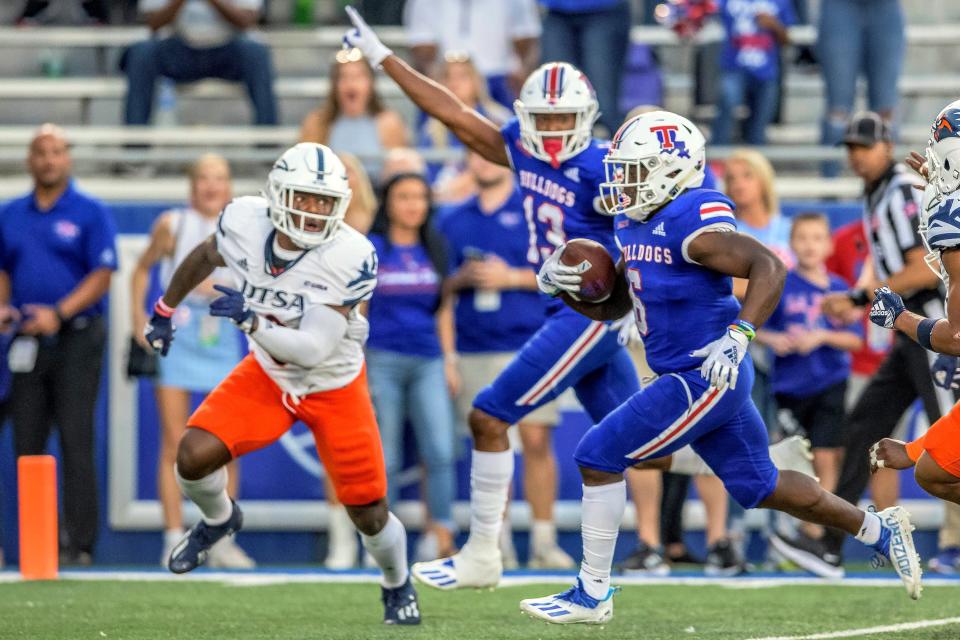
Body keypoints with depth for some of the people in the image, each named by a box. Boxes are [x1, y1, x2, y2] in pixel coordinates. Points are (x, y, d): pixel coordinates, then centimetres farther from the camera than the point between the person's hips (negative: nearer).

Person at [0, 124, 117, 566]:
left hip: (76, 337, -5)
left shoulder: (90, 213, -1)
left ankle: (79, 544, -9)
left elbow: (102, 275, -7)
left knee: (75, 442, -9)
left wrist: (59, 313, -18)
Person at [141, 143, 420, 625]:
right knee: (193, 457, -18)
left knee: (369, 515, 4)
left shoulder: (349, 257, -31)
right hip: (268, 376, 3)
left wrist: (249, 318, -43)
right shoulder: (244, 224, -21)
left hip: (333, 386, -2)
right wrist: (165, 309, 16)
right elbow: (206, 256, 5)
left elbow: (313, 349, -34)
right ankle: (219, 519, 19)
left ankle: (398, 587, 38)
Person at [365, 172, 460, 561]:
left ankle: (441, 537, -8)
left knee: (440, 452, -10)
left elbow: (444, 309, 17)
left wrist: (449, 361, 10)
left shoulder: (433, 251, 12)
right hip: (383, 361, -3)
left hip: (428, 363, 3)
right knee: (385, 460, -1)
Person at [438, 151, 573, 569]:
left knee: (536, 441, -8)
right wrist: (461, 279, -5)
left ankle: (543, 540, -4)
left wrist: (511, 278, -11)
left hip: (530, 343, -3)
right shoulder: (453, 221, 14)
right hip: (475, 352, 3)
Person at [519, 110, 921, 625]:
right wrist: (563, 285, 2)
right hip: (684, 376, 10)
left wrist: (738, 337, -35)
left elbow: (769, 268, -25)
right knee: (757, 486, 19)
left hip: (707, 377, -10)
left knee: (599, 457, -9)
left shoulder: (690, 223, -19)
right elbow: (612, 304, 20)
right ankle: (878, 530, 30)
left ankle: (593, 593, -1)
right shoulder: (636, 226, 11)